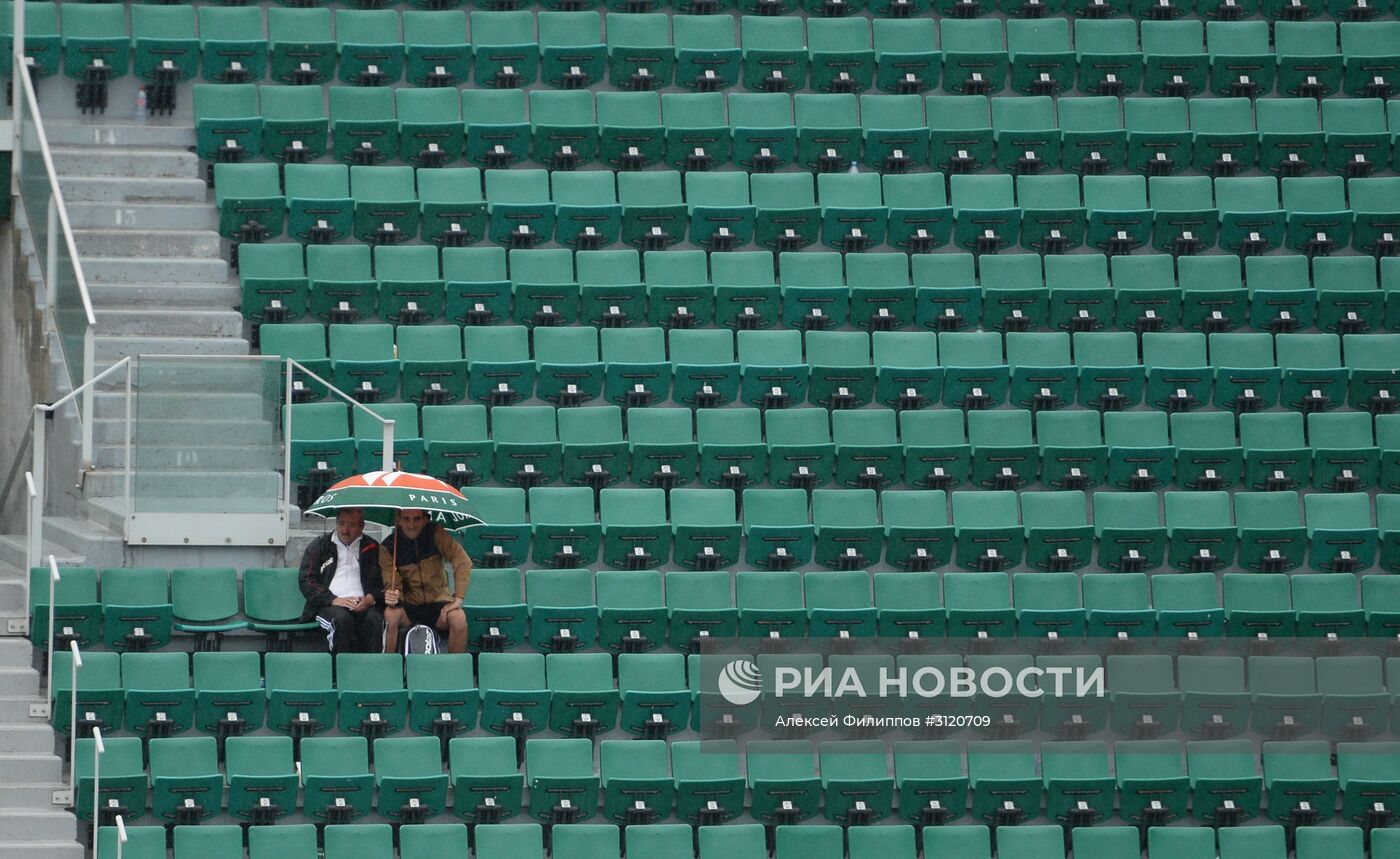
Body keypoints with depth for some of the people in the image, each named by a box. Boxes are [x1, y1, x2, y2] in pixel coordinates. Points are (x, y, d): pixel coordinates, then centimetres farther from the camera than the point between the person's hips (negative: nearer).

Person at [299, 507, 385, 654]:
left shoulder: (372, 547, 19)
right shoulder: (319, 546, 15)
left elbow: (384, 581, 15)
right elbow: (306, 581, 6)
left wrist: (370, 599, -7)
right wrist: (333, 600, -9)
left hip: (362, 604, 1)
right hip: (328, 606, -1)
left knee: (374, 619, -32)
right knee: (342, 619, -35)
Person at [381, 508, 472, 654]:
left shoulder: (435, 534, -7)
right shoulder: (388, 547, -5)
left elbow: (463, 562, -15)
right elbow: (392, 586, -7)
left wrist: (458, 598, -24)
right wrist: (391, 597, -32)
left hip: (438, 602, 0)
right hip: (410, 605, 0)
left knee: (458, 618, -31)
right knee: (390, 615, -32)